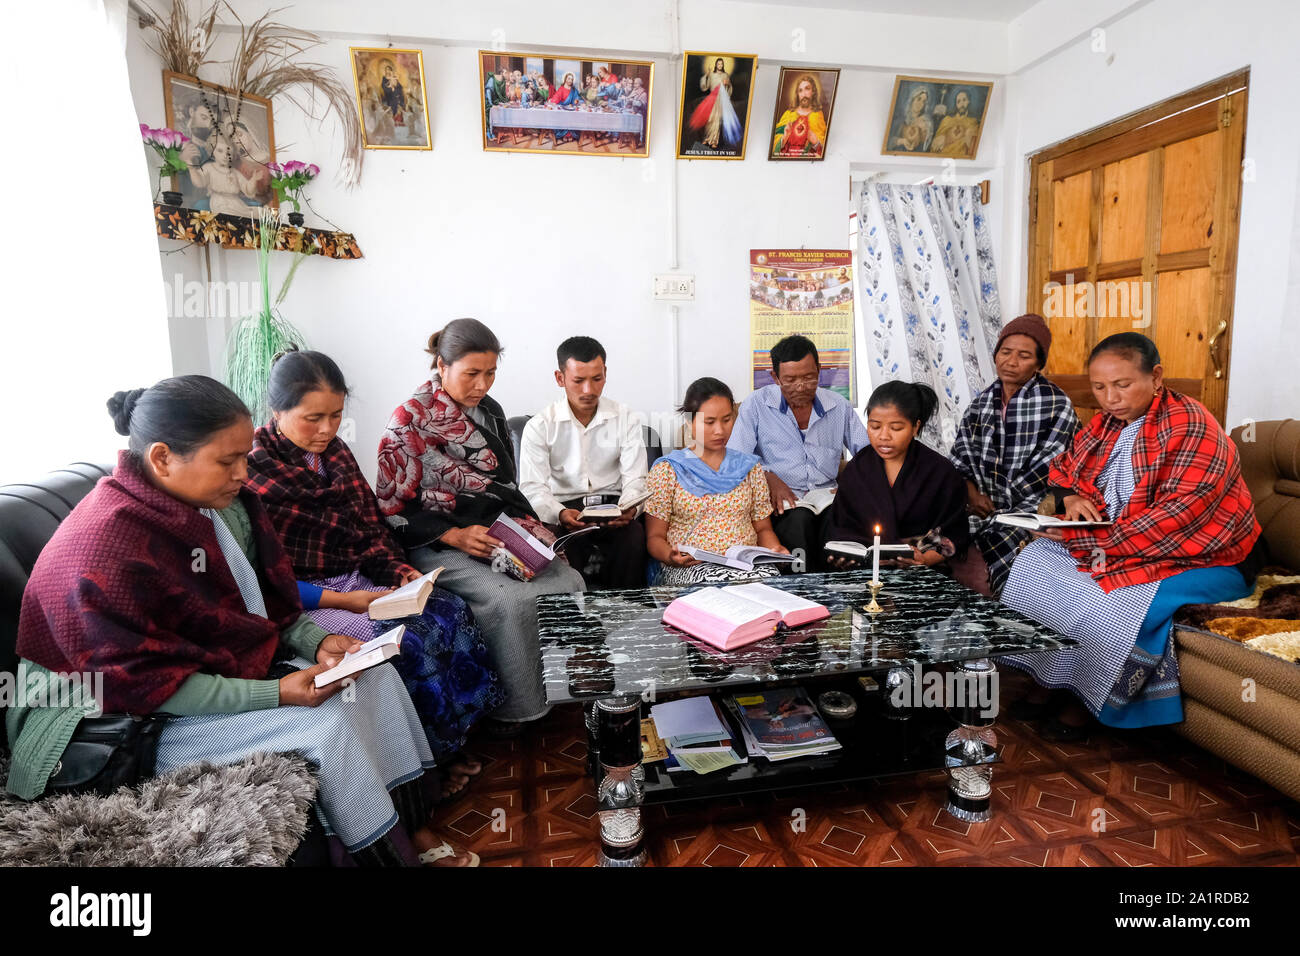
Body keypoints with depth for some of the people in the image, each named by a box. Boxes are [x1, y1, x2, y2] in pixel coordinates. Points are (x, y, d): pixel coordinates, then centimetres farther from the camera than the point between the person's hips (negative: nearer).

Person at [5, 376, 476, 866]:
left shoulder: (224, 503, -4)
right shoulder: (103, 554, -27)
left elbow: (265, 599, 7)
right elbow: (146, 684, -25)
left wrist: (315, 642, -9)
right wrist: (276, 693, -29)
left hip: (226, 667, 8)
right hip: (141, 719, -8)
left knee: (376, 674, -4)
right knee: (324, 722, -24)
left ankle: (417, 832, 2)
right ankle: (395, 853, -4)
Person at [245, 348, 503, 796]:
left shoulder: (336, 453, 7)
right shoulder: (253, 471, -15)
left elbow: (371, 529, 13)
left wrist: (401, 572, -4)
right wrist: (343, 601, -20)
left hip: (356, 582, 7)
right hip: (301, 602, -7)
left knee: (451, 609, -11)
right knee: (410, 639, -24)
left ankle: (451, 743, 2)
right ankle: (431, 760, -1)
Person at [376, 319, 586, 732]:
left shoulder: (489, 411, 13)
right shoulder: (409, 422, -7)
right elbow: (393, 510, -9)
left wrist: (532, 529, 2)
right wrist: (454, 536, -19)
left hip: (497, 537, 6)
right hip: (437, 546, -6)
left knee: (570, 582, -17)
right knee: (511, 600, -31)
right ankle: (517, 710, -11)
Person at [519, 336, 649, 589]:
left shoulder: (625, 419, 6)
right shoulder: (540, 426, 1)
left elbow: (635, 479, 0)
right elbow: (533, 488, -8)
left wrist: (630, 508, -24)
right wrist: (560, 514, -30)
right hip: (563, 508, -1)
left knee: (634, 535, -31)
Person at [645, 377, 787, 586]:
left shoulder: (749, 467, 17)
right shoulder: (667, 470, 6)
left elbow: (763, 528, 18)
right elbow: (655, 537, 3)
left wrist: (774, 549, -5)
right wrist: (670, 556, -20)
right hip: (688, 567, -4)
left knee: (768, 577, -32)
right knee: (716, 581, -39)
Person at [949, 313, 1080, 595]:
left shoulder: (1056, 404, -3)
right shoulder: (983, 401, 13)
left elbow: (1047, 469, -9)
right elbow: (960, 453, 10)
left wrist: (998, 501, -13)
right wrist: (971, 492, -8)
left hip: (1028, 509, -4)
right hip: (983, 508, 4)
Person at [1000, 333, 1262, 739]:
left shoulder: (1192, 429, -20)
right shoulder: (1106, 422, 3)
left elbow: (1176, 518, -27)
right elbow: (1063, 466, 17)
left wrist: (1086, 540, -28)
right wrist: (1072, 496, -7)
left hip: (1197, 557, -7)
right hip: (1112, 542, 8)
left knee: (1106, 605, -30)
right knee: (1034, 562, -6)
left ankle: (1083, 701, -5)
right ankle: (1045, 680, -1)